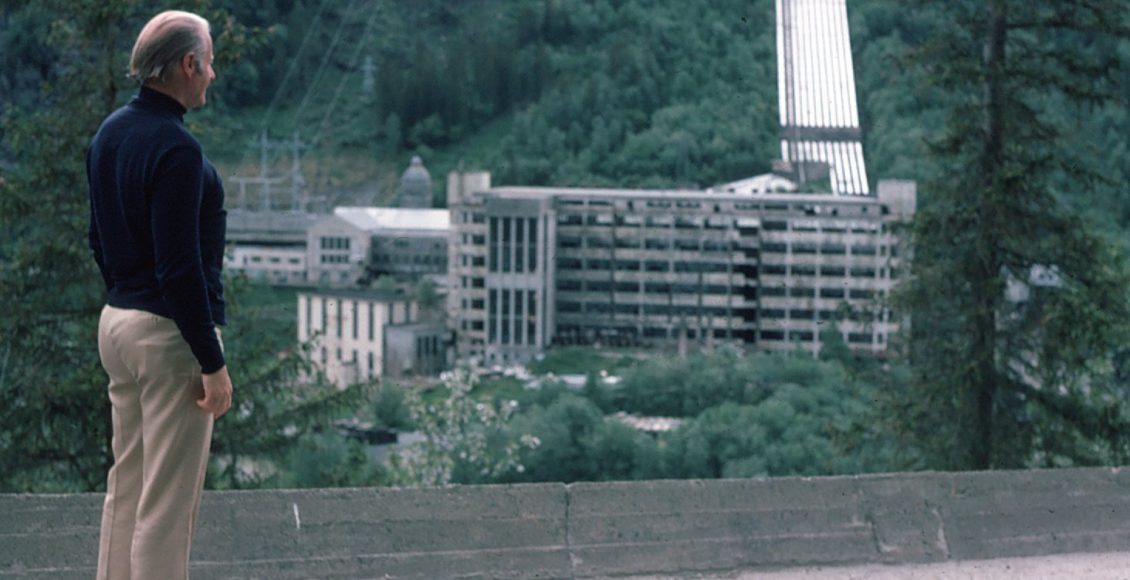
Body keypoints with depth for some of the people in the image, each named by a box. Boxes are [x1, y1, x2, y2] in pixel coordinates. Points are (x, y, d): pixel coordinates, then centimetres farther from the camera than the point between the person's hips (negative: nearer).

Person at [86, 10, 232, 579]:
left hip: (116, 323, 9)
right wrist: (213, 364, -17)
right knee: (167, 502, -3)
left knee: (126, 486, 16)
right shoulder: (176, 148, -20)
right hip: (169, 336, -9)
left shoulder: (109, 132, 8)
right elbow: (180, 269, -22)